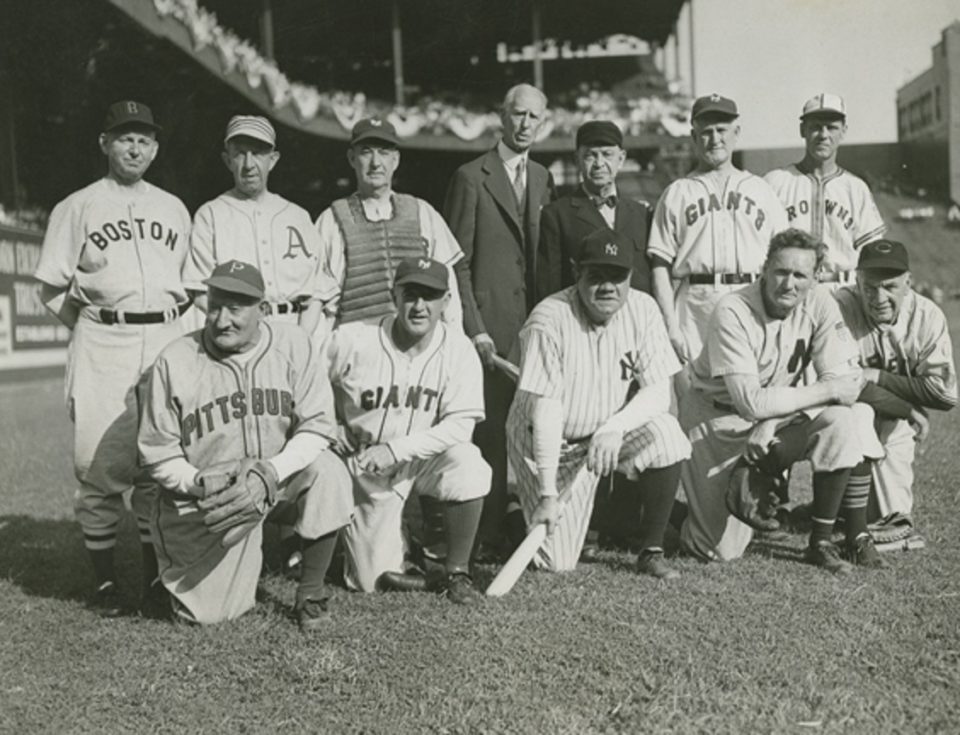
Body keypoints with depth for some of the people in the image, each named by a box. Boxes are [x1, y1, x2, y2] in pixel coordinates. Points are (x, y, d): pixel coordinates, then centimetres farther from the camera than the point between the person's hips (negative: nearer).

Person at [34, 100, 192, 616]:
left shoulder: (174, 209, 19)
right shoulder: (77, 207, 9)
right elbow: (52, 288, 8)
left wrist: (180, 331, 8)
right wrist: (93, 329, 4)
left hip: (165, 338, 3)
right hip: (103, 342, -3)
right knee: (101, 461, -6)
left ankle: (155, 572, 12)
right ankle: (104, 579, 4)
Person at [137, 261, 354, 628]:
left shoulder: (293, 344, -7)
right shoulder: (174, 362, -9)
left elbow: (318, 426, -10)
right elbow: (158, 456, -4)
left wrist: (269, 472, -24)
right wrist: (201, 483, -22)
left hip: (281, 478, 1)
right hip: (206, 499, -1)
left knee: (328, 472, -30)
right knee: (207, 613, -7)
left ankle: (310, 595, -10)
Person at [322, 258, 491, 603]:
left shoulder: (458, 349, -13)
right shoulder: (351, 340, -15)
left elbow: (460, 424, -19)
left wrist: (396, 449, -26)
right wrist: (331, 429, -11)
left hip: (425, 458, 1)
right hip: (366, 469, 0)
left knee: (468, 465, -33)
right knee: (372, 580, -4)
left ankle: (457, 571, -12)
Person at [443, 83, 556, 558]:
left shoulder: (542, 180, 15)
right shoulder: (471, 178, -3)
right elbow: (456, 263, -6)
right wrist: (474, 329, -12)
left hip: (532, 321, 6)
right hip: (489, 323, -5)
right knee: (490, 429, -5)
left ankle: (516, 520, 16)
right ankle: (485, 535, 3)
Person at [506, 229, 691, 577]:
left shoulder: (642, 309, -10)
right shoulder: (549, 320, -21)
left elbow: (658, 392, -13)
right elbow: (546, 409, -25)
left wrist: (613, 428, -32)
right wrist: (548, 494, -29)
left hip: (613, 433, 3)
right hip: (546, 441, -3)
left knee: (665, 434, -28)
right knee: (556, 561, -10)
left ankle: (651, 550, -10)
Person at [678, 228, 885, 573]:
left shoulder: (819, 303, -10)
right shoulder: (733, 312, -24)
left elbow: (848, 381, -15)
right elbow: (751, 402, -29)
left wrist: (773, 424, -26)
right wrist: (828, 391, -23)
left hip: (780, 414, 5)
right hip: (718, 417, -4)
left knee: (842, 420, -26)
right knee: (721, 550, -10)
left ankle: (822, 541, -11)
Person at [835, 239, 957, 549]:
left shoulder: (928, 316, -12)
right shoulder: (839, 307, -22)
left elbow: (945, 393, -19)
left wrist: (879, 377, -21)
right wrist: (909, 411, -26)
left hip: (897, 423, 3)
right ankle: (896, 520, -23)